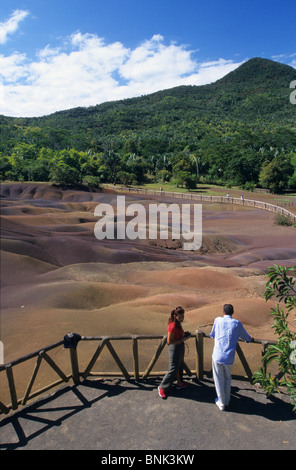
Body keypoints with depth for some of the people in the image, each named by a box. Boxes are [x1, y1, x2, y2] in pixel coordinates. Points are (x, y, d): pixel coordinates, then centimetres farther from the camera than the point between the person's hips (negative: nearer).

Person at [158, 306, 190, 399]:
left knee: (180, 366, 24)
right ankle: (162, 387, 18)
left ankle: (179, 383, 43)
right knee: (173, 369, 2)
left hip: (180, 347, 9)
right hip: (175, 349, -9)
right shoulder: (173, 326, -29)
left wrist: (184, 335, -1)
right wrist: (182, 340, -24)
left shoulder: (178, 323, 0)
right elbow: (169, 342, -25)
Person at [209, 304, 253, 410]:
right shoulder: (237, 323, -1)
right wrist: (250, 338, 39)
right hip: (229, 357, 1)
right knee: (227, 378, 22)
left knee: (219, 379, 13)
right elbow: (245, 336, 16)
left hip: (217, 356, -1)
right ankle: (226, 400, 35)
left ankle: (221, 403, 24)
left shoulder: (218, 320, 0)